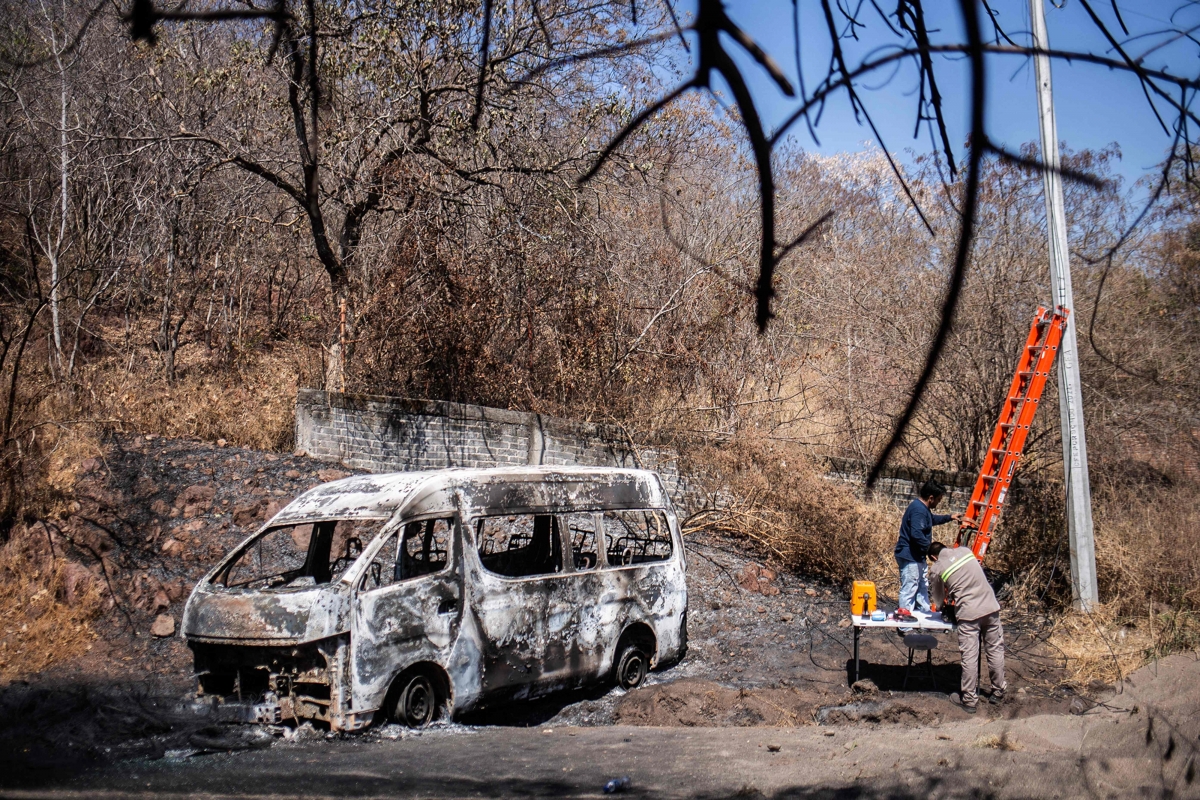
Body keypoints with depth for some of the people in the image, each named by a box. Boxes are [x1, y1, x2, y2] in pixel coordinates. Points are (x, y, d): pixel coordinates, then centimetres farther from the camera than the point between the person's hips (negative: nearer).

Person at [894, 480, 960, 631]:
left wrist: (949, 517, 36)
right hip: (910, 557, -11)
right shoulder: (918, 510, -24)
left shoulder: (923, 508, 12)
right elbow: (917, 534, -32)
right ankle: (905, 627, 1)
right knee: (908, 591, -5)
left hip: (917, 557, 11)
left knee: (922, 588, 21)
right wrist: (931, 549, -24)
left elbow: (932, 519, 35)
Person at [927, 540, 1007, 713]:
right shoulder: (965, 550, 10)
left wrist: (943, 605, 37)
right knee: (995, 650, 14)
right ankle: (998, 692, 26)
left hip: (969, 613, -4)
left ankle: (969, 700, 9)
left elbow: (938, 600, 14)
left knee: (969, 656, 2)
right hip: (991, 606, 4)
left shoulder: (936, 568, 1)